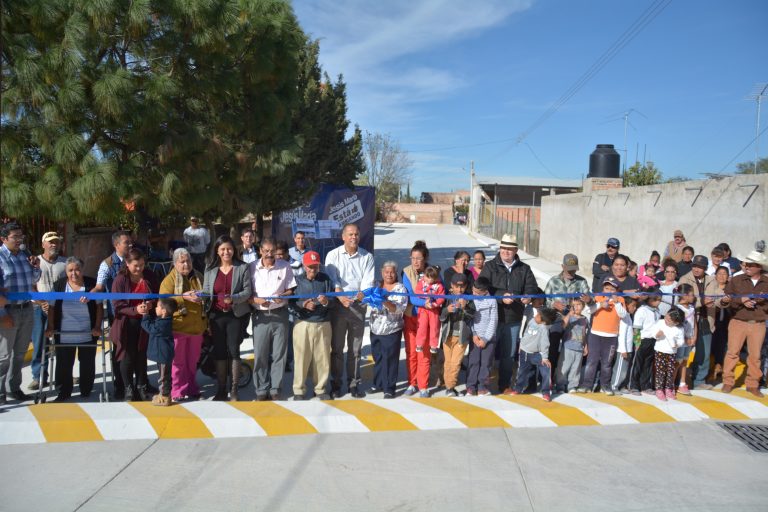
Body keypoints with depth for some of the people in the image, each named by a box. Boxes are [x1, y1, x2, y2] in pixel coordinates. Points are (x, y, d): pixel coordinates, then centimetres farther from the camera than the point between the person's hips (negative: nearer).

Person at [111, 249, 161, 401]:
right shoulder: (120, 280, -11)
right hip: (127, 325, -3)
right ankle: (129, 389, 20)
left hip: (145, 323, 3)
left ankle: (141, 387, 25)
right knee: (128, 357, 4)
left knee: (142, 356, 11)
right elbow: (117, 306, -12)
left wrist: (151, 304, -10)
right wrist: (135, 310, -26)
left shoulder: (149, 276, 0)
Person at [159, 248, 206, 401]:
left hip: (196, 326, 4)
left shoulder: (198, 277, 12)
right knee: (177, 361, 1)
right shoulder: (169, 280, -2)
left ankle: (191, 389, 24)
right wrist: (183, 297, -24)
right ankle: (177, 392, 10)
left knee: (192, 361, 12)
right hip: (178, 327, -4)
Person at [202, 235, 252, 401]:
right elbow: (206, 294, 9)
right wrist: (206, 319, 2)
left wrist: (233, 298, -25)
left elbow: (248, 291, -7)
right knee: (219, 352, 7)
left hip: (236, 315, -3)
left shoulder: (242, 268, -3)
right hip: (216, 316, 3)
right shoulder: (210, 270, 7)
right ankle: (221, 390, 17)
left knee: (233, 350, -2)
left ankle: (234, 390, 10)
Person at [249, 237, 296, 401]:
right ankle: (261, 391, 16)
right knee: (260, 355, 3)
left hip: (280, 315, 1)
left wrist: (283, 296, -15)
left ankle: (275, 390, 16)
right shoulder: (252, 268, 1)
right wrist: (256, 300, -16)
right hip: (260, 316, 0)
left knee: (279, 354, 5)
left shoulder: (285, 266, 3)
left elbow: (292, 290, 5)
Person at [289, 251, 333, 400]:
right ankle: (299, 390, 15)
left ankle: (321, 389, 22)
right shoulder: (297, 280, 3)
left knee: (322, 357, 6)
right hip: (303, 324, -1)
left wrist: (326, 301, -18)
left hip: (323, 324, 1)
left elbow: (333, 299, 3)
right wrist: (303, 305, -15)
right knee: (301, 357, 1)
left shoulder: (325, 279, 5)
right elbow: (291, 302, 2)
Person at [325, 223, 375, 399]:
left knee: (355, 348, 8)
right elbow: (332, 281, -8)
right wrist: (341, 297, -25)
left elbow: (369, 281, -4)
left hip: (358, 306, 1)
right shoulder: (333, 255, 0)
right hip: (338, 305, -1)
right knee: (337, 347, 6)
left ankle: (354, 383, 18)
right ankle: (336, 383, 18)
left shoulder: (367, 257, 4)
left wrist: (362, 294, -25)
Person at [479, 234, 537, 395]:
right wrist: (501, 296, -24)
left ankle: (505, 384, 25)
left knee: (509, 353, 12)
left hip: (514, 319, 3)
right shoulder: (490, 266, -1)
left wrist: (527, 297, -21)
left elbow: (531, 287, 2)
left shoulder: (524, 269, 9)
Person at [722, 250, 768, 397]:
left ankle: (752, 384, 18)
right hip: (738, 322, -1)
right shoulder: (736, 280, 3)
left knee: (755, 355, 6)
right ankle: (727, 382, 10)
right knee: (733, 352, 0)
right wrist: (741, 300, -16)